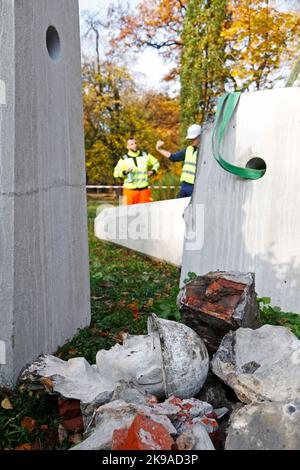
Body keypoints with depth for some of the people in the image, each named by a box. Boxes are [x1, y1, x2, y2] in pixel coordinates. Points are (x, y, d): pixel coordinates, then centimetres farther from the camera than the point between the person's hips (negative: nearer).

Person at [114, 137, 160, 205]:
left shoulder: (145, 155, 10)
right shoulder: (124, 159, 3)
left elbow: (156, 163, 25)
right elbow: (116, 173, -4)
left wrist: (153, 171, 6)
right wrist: (125, 172, -22)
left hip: (144, 190, 2)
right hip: (130, 190, -2)